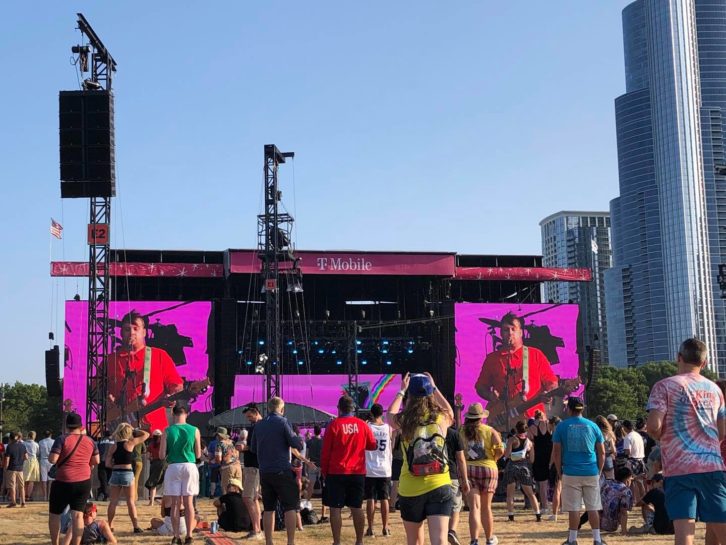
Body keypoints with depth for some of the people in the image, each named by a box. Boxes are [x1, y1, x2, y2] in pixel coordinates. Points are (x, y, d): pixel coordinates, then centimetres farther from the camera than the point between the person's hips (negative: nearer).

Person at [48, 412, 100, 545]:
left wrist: (50, 455, 6)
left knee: (54, 514, 13)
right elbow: (96, 461, 11)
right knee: (78, 514, 0)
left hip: (63, 483, -3)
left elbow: (52, 459, -14)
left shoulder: (62, 439, -9)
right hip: (84, 482, 3)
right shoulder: (90, 441, 5)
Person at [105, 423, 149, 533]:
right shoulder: (130, 443, -5)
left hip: (115, 473, 3)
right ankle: (136, 527, 1)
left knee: (113, 501, 9)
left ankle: (110, 526, 12)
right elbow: (145, 434, 5)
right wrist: (134, 430, 14)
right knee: (131, 501, 2)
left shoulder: (113, 446, 3)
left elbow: (108, 463, 2)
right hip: (127, 473, -3)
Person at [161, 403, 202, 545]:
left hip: (173, 468, 0)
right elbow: (198, 454, 4)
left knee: (175, 503, 5)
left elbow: (162, 455, -4)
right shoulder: (194, 430, -1)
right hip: (190, 466, 1)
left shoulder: (167, 431, -3)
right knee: (188, 503, 5)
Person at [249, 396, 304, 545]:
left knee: (269, 508, 9)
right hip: (282, 471, -5)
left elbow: (253, 448, 17)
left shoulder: (258, 425, 9)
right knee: (290, 506, -1)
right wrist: (300, 440, 11)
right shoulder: (283, 422, -6)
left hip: (264, 472, 5)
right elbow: (295, 443, -10)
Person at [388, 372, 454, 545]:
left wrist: (402, 391, 29)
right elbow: (450, 412, 28)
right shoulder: (441, 417, 1)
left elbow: (390, 415, 23)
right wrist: (434, 387, 33)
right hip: (439, 486, 0)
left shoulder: (404, 420, -3)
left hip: (410, 489, 0)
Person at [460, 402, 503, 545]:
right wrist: (493, 458, 9)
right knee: (486, 507, 14)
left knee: (474, 507, -3)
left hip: (467, 470, 0)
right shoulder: (490, 431, 0)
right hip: (487, 469, 0)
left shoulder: (461, 431, 1)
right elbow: (500, 450, -10)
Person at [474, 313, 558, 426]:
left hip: (532, 416, -1)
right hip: (500, 418, 1)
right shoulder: (492, 358, 13)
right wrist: (490, 395, -2)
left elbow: (552, 383, 9)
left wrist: (547, 394, -10)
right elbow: (480, 387, 17)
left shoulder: (536, 355, 10)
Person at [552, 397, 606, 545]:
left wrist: (560, 472, 7)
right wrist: (599, 471, 15)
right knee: (593, 508, 6)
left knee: (573, 508, 2)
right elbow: (602, 452, 8)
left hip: (571, 473, -2)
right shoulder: (592, 426, 6)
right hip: (591, 473, 2)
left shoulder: (562, 426, 0)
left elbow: (556, 452, -1)